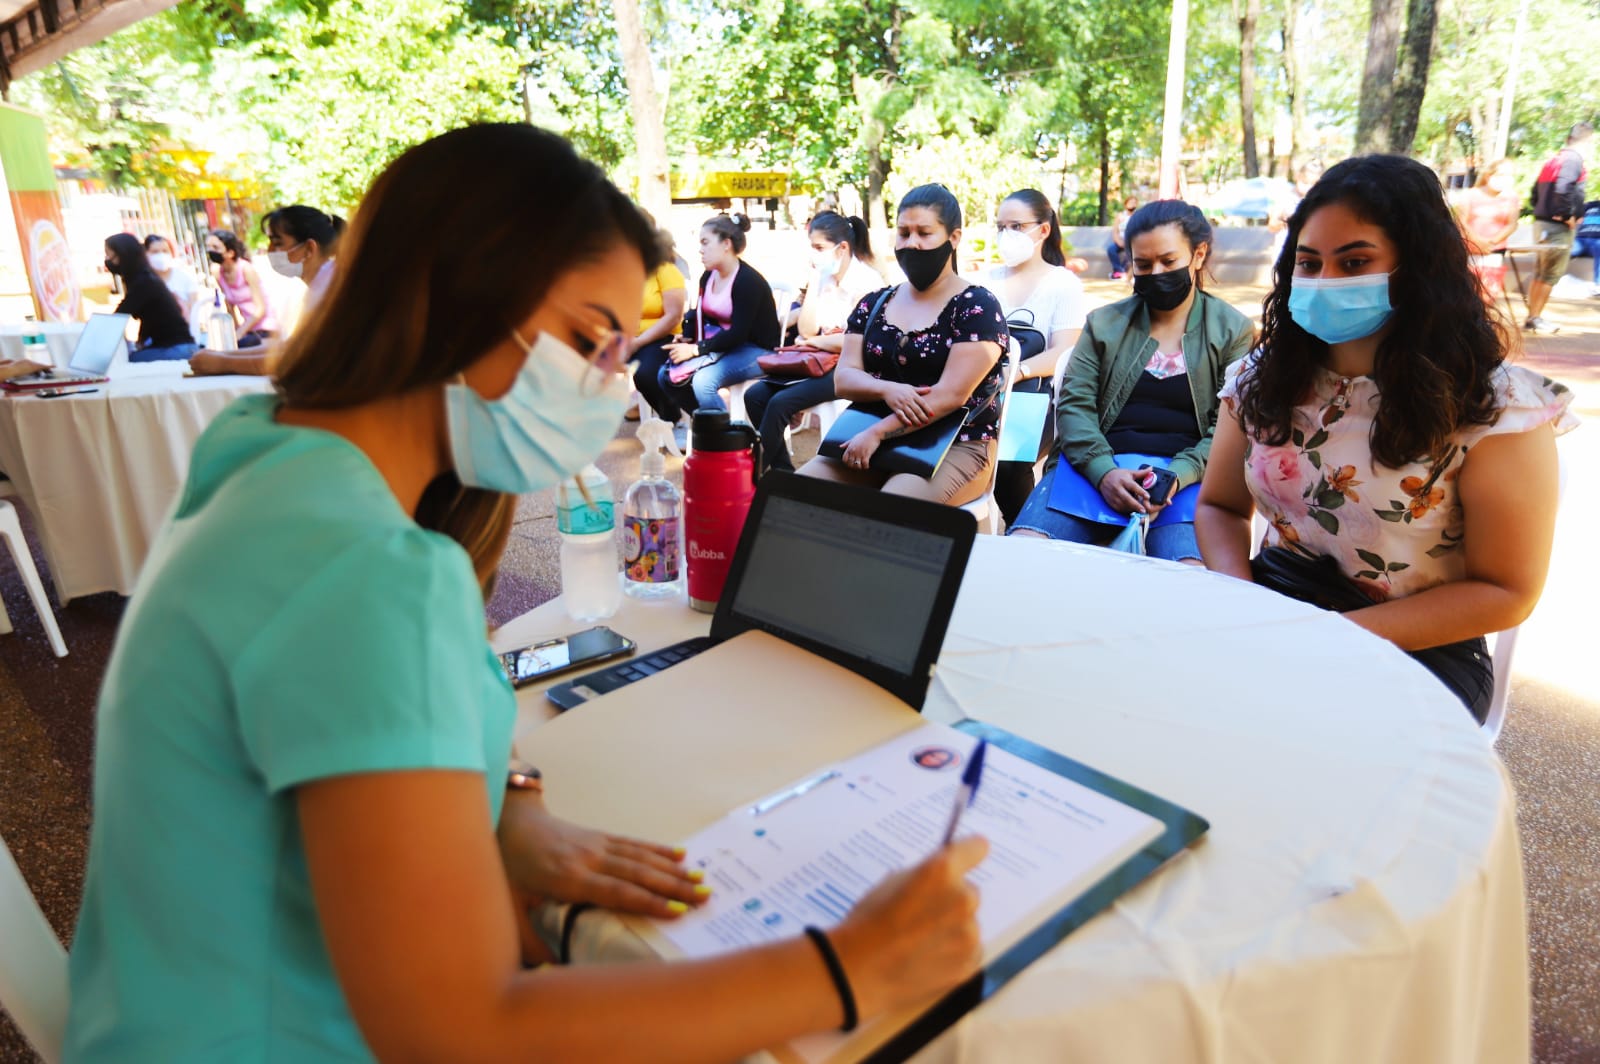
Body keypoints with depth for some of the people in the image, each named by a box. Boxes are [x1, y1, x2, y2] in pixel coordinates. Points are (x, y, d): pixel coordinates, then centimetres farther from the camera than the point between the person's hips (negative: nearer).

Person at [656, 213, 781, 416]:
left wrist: (695, 349, -26)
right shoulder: (708, 277, 7)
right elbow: (699, 317, 10)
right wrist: (685, 341, -12)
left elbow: (738, 334, -24)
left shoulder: (748, 281, -19)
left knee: (703, 382, -32)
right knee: (666, 376, -5)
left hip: (757, 351, -8)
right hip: (722, 346, 9)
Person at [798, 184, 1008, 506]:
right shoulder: (873, 304, 12)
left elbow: (951, 394, -15)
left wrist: (878, 432, -20)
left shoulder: (977, 307, -5)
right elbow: (843, 379, 4)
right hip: (870, 442, 5)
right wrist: (887, 390, -18)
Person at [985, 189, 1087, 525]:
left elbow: (1063, 354, -9)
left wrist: (1013, 373, -27)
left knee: (1008, 459, -30)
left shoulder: (1063, 283, 4)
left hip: (1037, 395, -4)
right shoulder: (989, 279, 19)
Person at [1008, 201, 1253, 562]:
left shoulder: (1233, 331, 11)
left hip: (1186, 475, -1)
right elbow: (1074, 404, 5)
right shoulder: (1104, 322, 16)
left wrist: (1177, 476, -16)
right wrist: (1103, 470, -13)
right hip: (1096, 465, 2)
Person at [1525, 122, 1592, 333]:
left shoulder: (1554, 159, 15)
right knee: (1551, 275, -3)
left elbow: (1536, 190, 19)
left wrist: (1540, 212, 18)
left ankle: (1532, 317, 19)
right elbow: (1562, 189, -26)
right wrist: (1568, 215, -16)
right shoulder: (1574, 159, -12)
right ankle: (1535, 319, -2)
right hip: (1558, 226, -9)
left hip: (1541, 223, 9)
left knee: (1541, 273, 15)